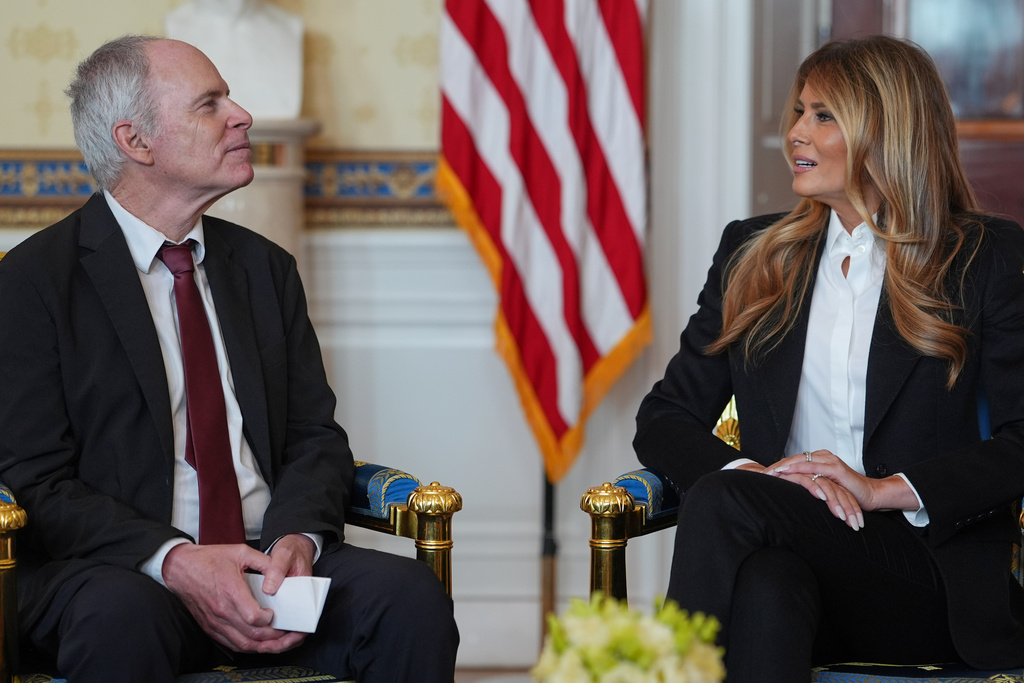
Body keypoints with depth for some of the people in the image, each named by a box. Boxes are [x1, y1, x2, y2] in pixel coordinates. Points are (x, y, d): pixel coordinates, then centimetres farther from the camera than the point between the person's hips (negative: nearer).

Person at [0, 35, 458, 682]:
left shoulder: (267, 268, 17)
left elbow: (315, 437, 14)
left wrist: (296, 538, -9)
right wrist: (172, 560, -23)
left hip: (272, 557, 5)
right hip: (116, 568, -4)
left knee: (412, 597, -25)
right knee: (122, 618, -39)